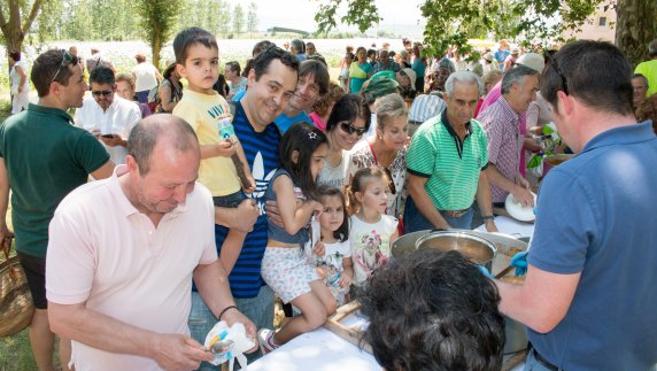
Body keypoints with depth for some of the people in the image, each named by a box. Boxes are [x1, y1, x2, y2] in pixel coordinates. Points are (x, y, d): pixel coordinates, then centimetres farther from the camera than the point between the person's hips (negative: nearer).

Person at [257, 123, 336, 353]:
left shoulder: (300, 180, 8)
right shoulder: (284, 178, -16)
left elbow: (303, 221, 5)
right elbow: (291, 225, -22)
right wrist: (311, 204, -9)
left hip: (297, 256, 9)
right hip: (279, 259, -9)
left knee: (329, 307, 8)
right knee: (317, 318, -7)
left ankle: (290, 341, 25)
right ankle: (272, 342, 17)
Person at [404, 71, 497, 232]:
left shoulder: (479, 132, -2)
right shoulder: (428, 135, -20)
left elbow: (481, 178, 8)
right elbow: (415, 186, -18)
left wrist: (489, 220, 1)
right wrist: (444, 227, -18)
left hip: (464, 218, 6)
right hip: (428, 219, -5)